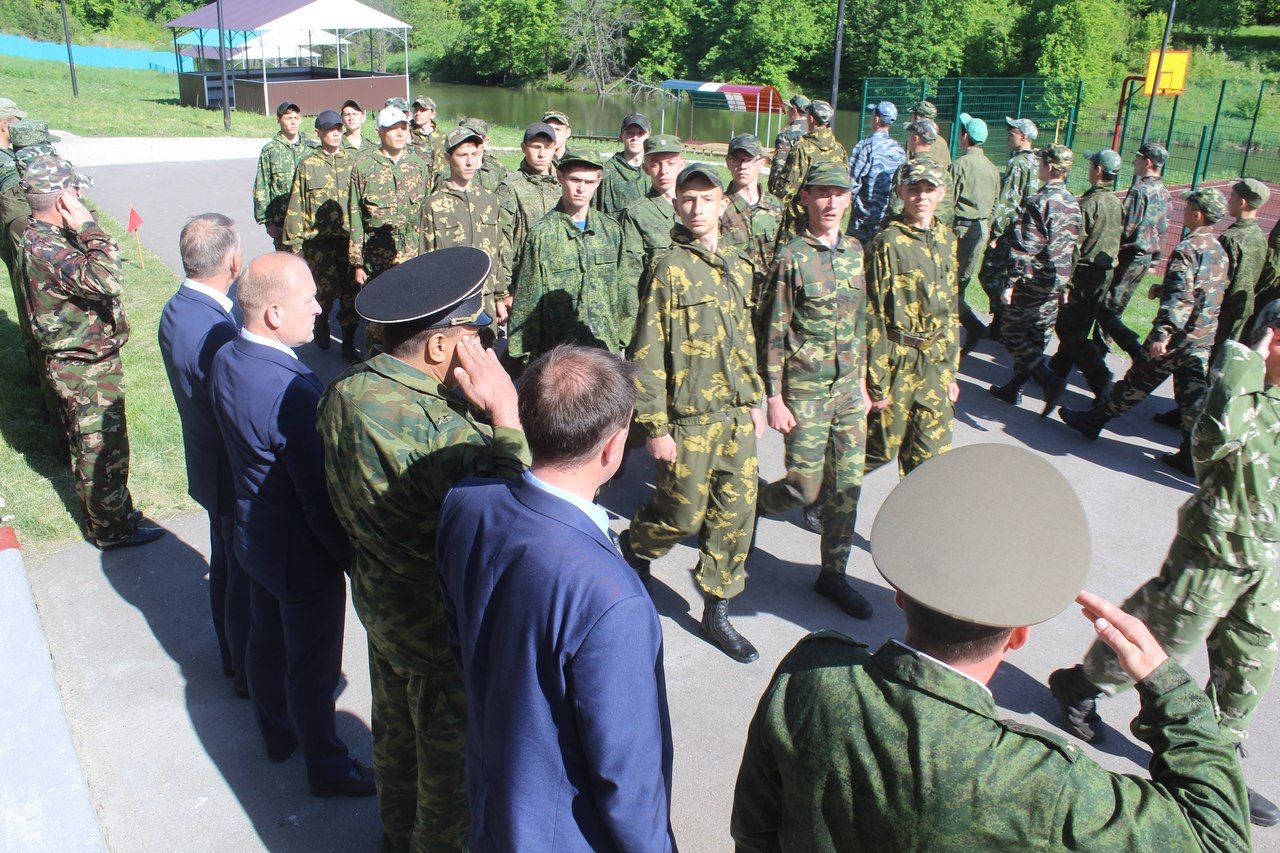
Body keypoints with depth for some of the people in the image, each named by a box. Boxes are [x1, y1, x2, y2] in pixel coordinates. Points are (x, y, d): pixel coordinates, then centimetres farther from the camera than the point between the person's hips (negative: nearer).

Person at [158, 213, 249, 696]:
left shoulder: (175, 311, -2)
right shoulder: (217, 334, -32)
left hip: (209, 468, 10)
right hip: (236, 476, -9)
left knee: (226, 564, 25)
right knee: (246, 581, 10)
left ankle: (232, 657, 45)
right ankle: (251, 675, 30)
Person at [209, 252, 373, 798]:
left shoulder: (226, 361, -7)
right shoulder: (294, 392, -35)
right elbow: (322, 501, -28)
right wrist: (355, 560, -14)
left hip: (254, 532, 9)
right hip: (301, 553, -9)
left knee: (266, 642, 27)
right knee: (313, 668, 12)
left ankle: (278, 734, 50)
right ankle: (328, 768, 33)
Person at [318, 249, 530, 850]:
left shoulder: (343, 394, -10)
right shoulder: (441, 432, -37)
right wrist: (504, 412, -33)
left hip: (378, 602, 9)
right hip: (446, 629, -8)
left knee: (395, 735, 31)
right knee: (450, 759, 18)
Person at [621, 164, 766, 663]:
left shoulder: (739, 267, 10)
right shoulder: (671, 269, -9)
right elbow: (647, 354, -11)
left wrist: (755, 399, 17)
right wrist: (655, 427, -13)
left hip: (737, 416, 6)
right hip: (690, 418, -6)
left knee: (736, 515, 7)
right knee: (683, 514, 4)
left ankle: (717, 613, 22)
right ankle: (633, 547, 37)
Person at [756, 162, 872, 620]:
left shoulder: (855, 251, 7)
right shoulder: (792, 257, -10)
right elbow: (773, 333, -10)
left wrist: (863, 380, 15)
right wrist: (774, 398, -12)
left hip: (849, 387, 6)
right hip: (805, 389, -5)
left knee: (848, 485, 8)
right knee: (805, 487, -2)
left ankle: (833, 574, 23)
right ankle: (754, 505, 31)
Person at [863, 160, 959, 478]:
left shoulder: (946, 239, 9)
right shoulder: (887, 242, -12)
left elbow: (950, 308, 16)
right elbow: (873, 316, -13)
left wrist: (951, 369, 14)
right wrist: (877, 381, -13)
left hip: (936, 362, 6)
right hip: (897, 359, -6)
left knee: (932, 457, 7)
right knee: (880, 449, 7)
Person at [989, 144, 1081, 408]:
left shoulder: (1037, 201, -16)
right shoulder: (1073, 204, 9)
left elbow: (1023, 247, -21)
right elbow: (1074, 248, 15)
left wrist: (1010, 283, -18)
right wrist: (1065, 283, 22)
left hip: (1032, 280, -8)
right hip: (1057, 282, 8)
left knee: (1013, 334, 2)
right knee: (1037, 337, 12)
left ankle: (1050, 380, -12)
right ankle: (1014, 388, 22)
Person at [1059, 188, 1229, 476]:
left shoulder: (1188, 249, -16)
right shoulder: (1219, 250, 11)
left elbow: (1179, 297, -26)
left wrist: (1163, 333, -31)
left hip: (1179, 336, -7)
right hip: (1205, 339, 7)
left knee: (1137, 382, 5)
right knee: (1194, 397, 9)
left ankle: (1093, 421, 19)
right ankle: (1193, 456, 11)